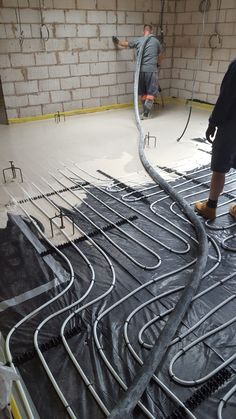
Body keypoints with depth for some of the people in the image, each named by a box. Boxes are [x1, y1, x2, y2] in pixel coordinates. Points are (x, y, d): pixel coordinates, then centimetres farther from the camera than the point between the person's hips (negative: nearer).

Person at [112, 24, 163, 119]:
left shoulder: (138, 40, 7)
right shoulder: (156, 41, 5)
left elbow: (126, 44, 24)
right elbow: (160, 54, 21)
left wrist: (117, 42, 44)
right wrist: (158, 63, 40)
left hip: (140, 70, 3)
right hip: (151, 70, -2)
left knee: (143, 92, 13)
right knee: (151, 92, 0)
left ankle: (146, 111, 20)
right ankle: (146, 112, -12)